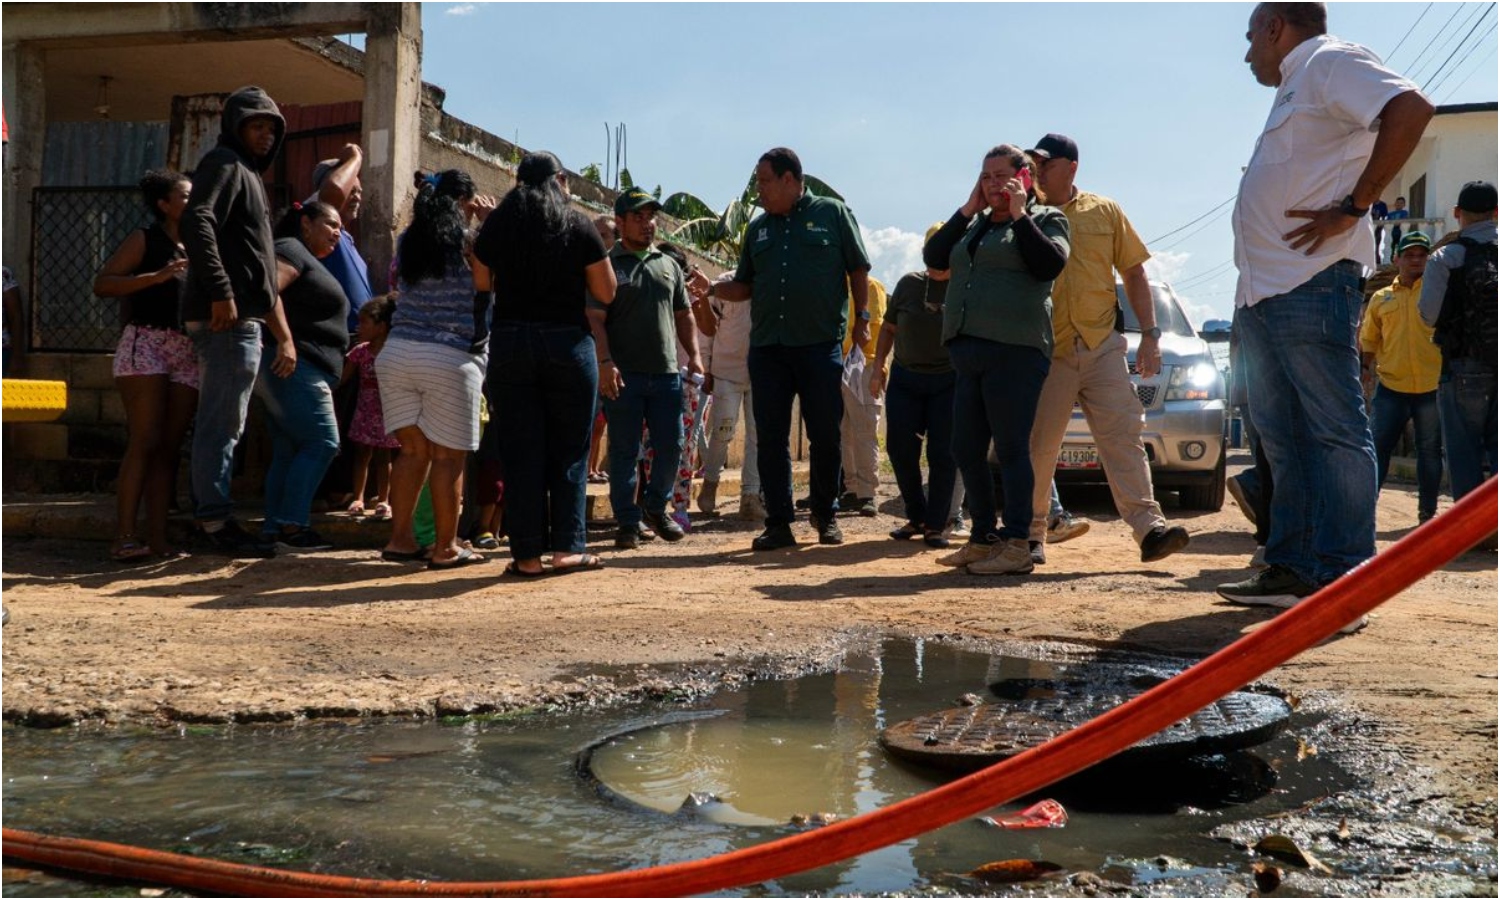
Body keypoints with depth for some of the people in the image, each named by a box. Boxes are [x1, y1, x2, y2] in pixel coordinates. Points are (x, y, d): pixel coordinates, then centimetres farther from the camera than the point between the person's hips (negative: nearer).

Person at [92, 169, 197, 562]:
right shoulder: (145, 239, 4)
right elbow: (102, 284, -6)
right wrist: (158, 276, -15)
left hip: (189, 352, 6)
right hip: (146, 342, -6)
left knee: (169, 447, -1)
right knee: (145, 442, -13)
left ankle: (157, 539, -2)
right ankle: (124, 537, -14)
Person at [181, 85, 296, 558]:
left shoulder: (248, 173, 26)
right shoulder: (224, 163, -3)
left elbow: (262, 270, 25)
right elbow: (197, 223, -23)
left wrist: (283, 336, 21)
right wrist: (221, 292, -28)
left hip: (239, 318, 10)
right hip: (228, 318, -10)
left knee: (221, 423, 12)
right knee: (223, 423, -8)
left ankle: (212, 517, 18)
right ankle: (216, 519, -5)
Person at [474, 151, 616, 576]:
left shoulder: (496, 225, 6)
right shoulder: (579, 225, 0)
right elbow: (606, 293, 1)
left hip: (509, 342, 2)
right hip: (567, 342, -2)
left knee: (521, 452, 5)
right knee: (569, 450, 7)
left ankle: (527, 553, 6)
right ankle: (567, 546, 6)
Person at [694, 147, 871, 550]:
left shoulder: (832, 213, 5)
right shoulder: (758, 228, 16)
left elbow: (858, 269, 5)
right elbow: (745, 286, 18)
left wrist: (861, 317, -3)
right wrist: (713, 288, 1)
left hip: (820, 346, -4)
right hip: (766, 347, 4)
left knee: (825, 434, 3)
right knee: (770, 437, 2)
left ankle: (825, 515, 20)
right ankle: (779, 524, 8)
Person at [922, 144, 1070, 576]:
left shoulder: (1046, 218, 6)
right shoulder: (973, 225, 23)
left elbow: (1049, 265, -12)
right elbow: (933, 257, 10)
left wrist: (1019, 213, -7)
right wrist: (968, 209, 6)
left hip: (1015, 350, -7)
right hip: (967, 350, 7)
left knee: (1011, 449, -7)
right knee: (967, 451, 8)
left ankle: (1017, 545, -3)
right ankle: (983, 538, 18)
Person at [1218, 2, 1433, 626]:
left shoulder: (1328, 61, -2)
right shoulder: (1293, 90, 27)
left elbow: (1410, 109, -19)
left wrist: (1354, 208, -19)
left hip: (1310, 286, -10)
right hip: (1264, 293, 10)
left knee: (1334, 431, -9)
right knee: (1282, 435, 10)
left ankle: (1344, 581, -9)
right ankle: (1291, 569, 15)